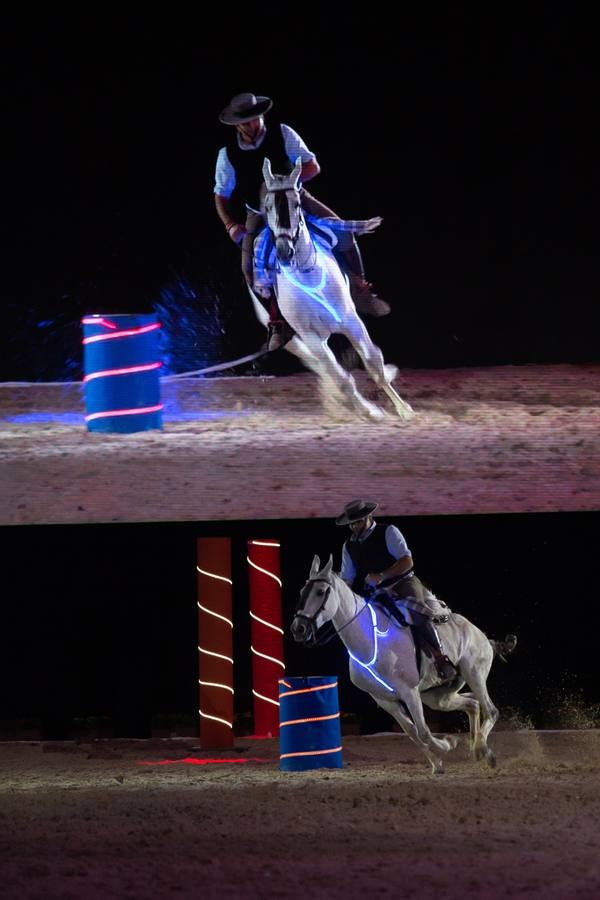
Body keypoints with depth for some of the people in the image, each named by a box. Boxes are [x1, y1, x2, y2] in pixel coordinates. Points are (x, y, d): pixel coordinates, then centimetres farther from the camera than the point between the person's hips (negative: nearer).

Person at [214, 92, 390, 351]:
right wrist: (231, 225, -18)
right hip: (259, 213, 0)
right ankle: (278, 321, -2)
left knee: (342, 231, -16)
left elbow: (312, 166, -11)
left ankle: (360, 289, 4)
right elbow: (221, 196, -1)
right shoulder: (228, 154, -12)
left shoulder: (282, 134, -14)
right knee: (250, 266, -19)